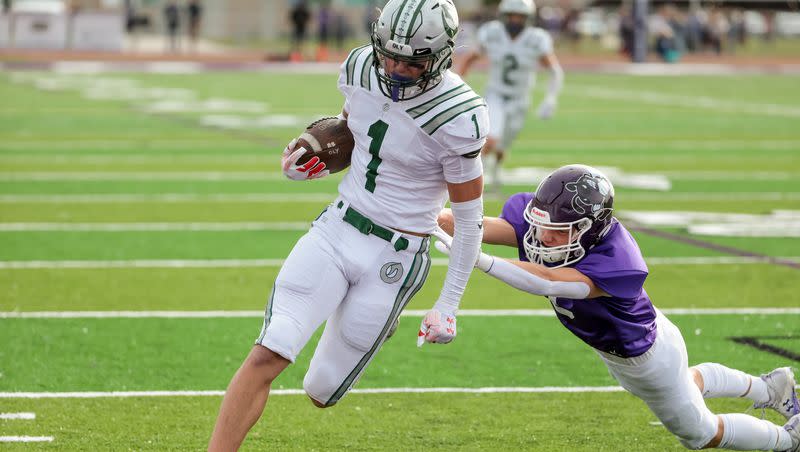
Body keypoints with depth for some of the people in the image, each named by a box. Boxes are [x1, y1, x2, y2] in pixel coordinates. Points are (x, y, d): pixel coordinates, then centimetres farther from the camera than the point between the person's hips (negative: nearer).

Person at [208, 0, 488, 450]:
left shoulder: (457, 118, -20)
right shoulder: (361, 69, -5)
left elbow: (469, 218, -9)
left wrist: (449, 305, -5)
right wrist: (315, 161, -1)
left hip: (393, 258, -4)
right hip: (336, 227, 4)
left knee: (321, 392, 6)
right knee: (267, 355, -15)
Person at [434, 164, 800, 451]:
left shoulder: (617, 266, -48)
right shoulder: (554, 222, -28)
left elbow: (547, 283, -59)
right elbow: (493, 228, -38)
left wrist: (476, 260, -66)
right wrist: (451, 223, -56)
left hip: (647, 357, -7)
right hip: (615, 352, 7)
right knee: (690, 385, 36)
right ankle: (768, 388, 59)